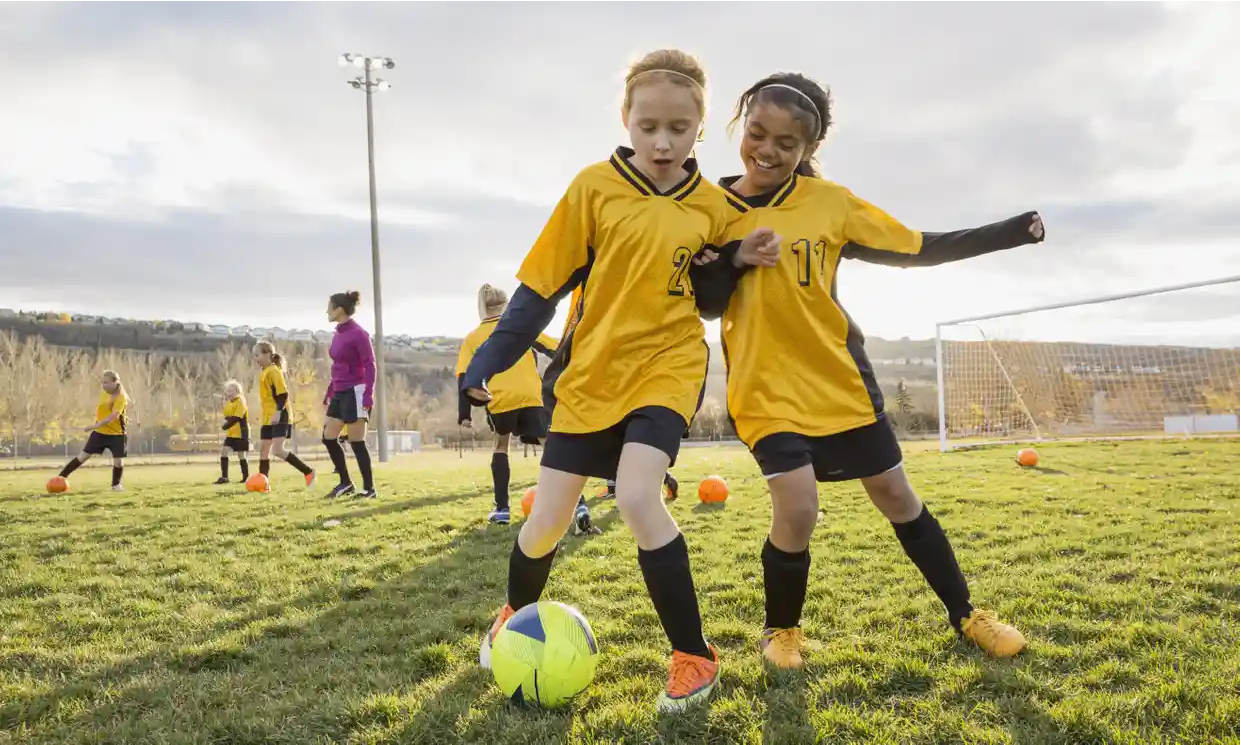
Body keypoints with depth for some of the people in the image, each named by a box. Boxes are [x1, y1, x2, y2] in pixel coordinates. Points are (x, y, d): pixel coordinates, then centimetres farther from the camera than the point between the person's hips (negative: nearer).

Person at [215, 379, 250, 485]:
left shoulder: (240, 402, -12)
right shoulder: (229, 403, 13)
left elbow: (236, 418, -20)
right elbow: (226, 416, 7)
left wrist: (225, 426, -19)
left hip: (240, 433, -8)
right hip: (231, 433, 8)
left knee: (241, 455, -2)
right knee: (223, 451, -4)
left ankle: (246, 477, 10)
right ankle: (224, 477, -2)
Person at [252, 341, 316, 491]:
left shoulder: (273, 370, -12)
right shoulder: (264, 372, 16)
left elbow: (283, 393, -20)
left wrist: (278, 412, -28)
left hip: (280, 417, -10)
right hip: (268, 418, 10)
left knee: (277, 450, -18)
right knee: (263, 450, 8)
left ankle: (308, 472, -9)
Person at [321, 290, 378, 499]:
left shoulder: (358, 333, -13)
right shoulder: (338, 334, 13)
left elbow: (370, 365, -16)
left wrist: (368, 396, -22)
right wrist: (329, 394, 21)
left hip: (355, 392, -9)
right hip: (340, 393, 9)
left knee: (356, 442, -5)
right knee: (328, 437, 9)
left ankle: (369, 489, 5)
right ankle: (346, 483, 21)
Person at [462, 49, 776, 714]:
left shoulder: (711, 205, -2)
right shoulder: (594, 187, -6)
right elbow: (542, 283, -3)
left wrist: (737, 263, -10)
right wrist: (489, 360, -7)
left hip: (668, 368, -1)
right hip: (590, 373, 1)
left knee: (636, 497, -24)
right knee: (547, 520, 5)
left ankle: (694, 655, -7)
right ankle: (516, 612, 38)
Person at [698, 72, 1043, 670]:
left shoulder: (830, 202, -3)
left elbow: (918, 249, 4)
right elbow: (703, 305, -2)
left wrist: (1015, 230, 1)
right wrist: (732, 259, -22)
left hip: (840, 379, 2)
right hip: (766, 388, -1)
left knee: (895, 496, 9)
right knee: (796, 508, -16)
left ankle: (965, 614, 29)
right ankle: (781, 629, 12)